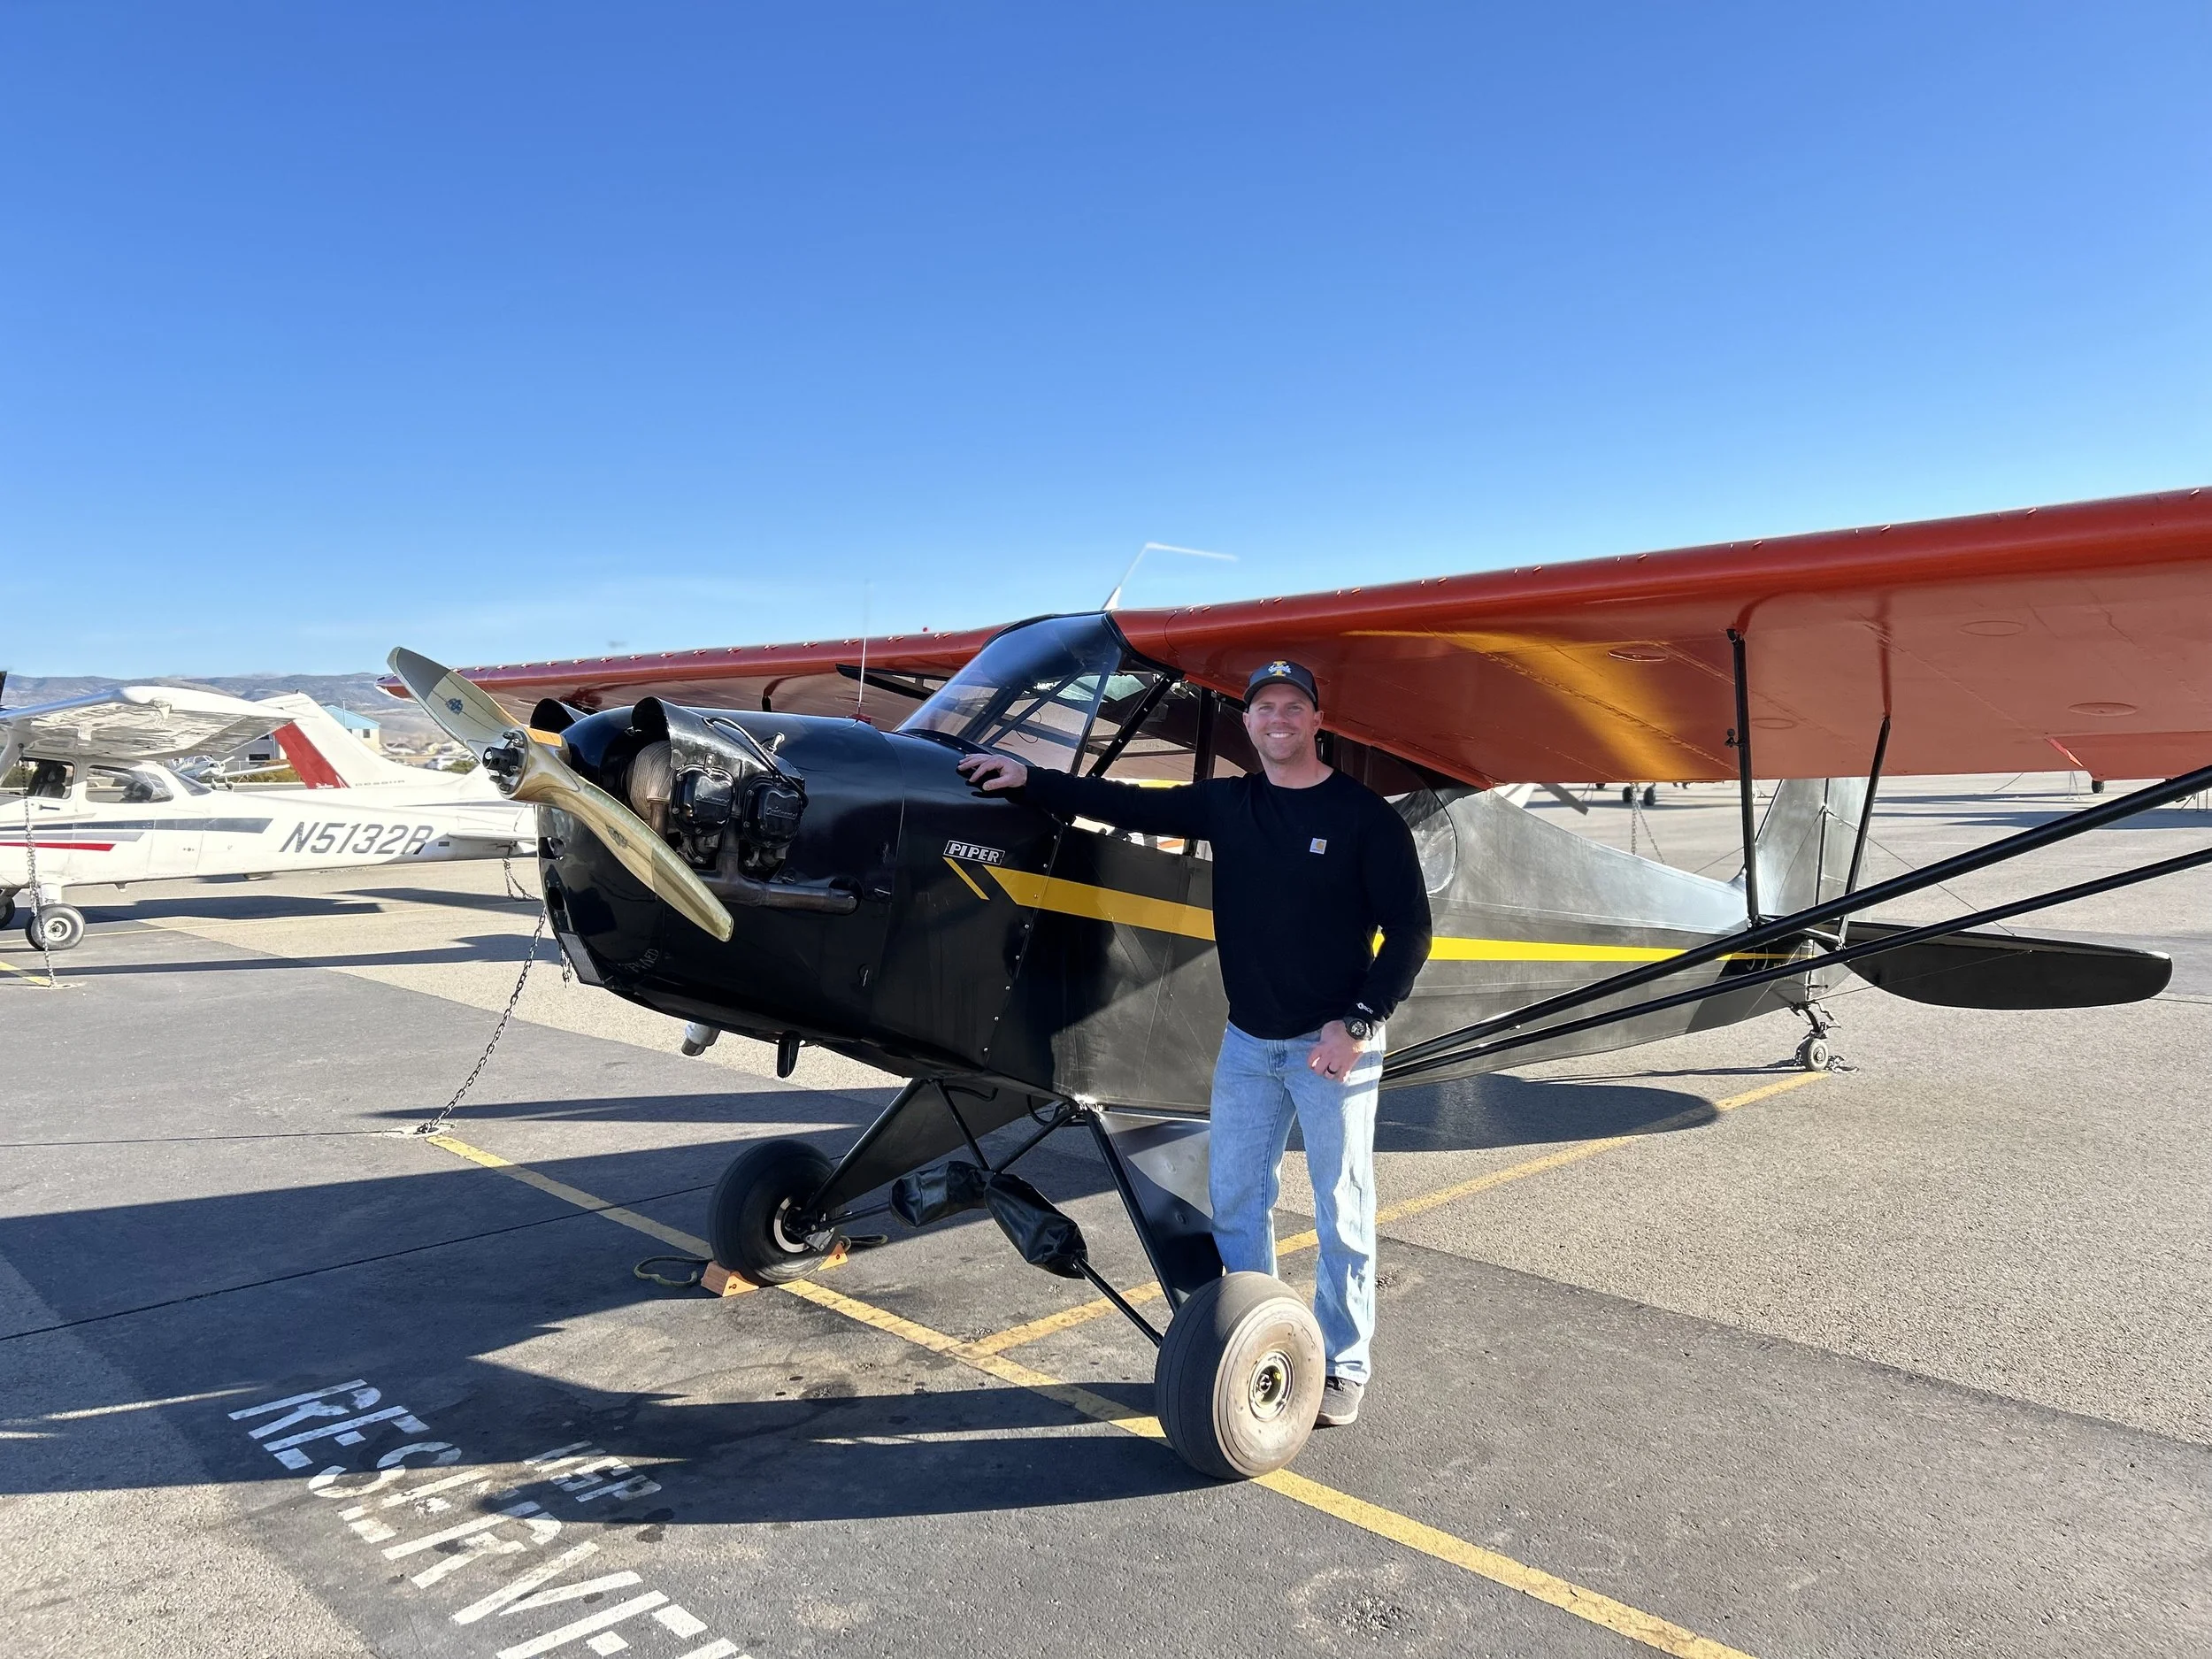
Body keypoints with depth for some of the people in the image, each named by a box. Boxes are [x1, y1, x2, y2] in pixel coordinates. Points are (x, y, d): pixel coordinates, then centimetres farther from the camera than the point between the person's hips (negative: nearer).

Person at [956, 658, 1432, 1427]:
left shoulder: (1365, 816, -9)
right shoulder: (1226, 803, 5)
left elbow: (1408, 930, -9)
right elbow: (1129, 803, 8)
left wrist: (1357, 1022, -16)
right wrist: (1030, 780, 3)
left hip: (1332, 1043, -4)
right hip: (1248, 1040, 5)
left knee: (1340, 1213, 7)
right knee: (1235, 1204, 11)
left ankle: (1343, 1365, 22)